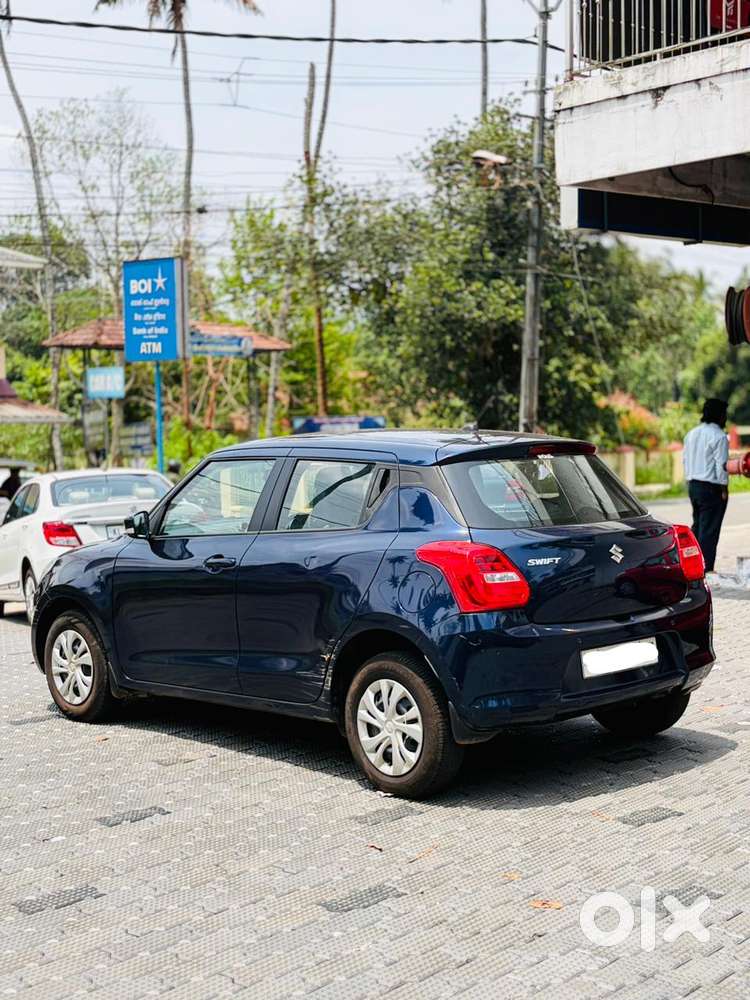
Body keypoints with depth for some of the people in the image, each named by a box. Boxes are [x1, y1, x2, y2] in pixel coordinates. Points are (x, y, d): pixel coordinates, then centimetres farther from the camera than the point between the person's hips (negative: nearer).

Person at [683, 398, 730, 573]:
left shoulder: (691, 434, 12)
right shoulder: (719, 436, -13)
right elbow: (721, 465, -16)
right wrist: (724, 489, -9)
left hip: (693, 485, 8)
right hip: (711, 487, -8)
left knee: (697, 525, 17)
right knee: (709, 530, -4)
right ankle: (705, 569, -4)